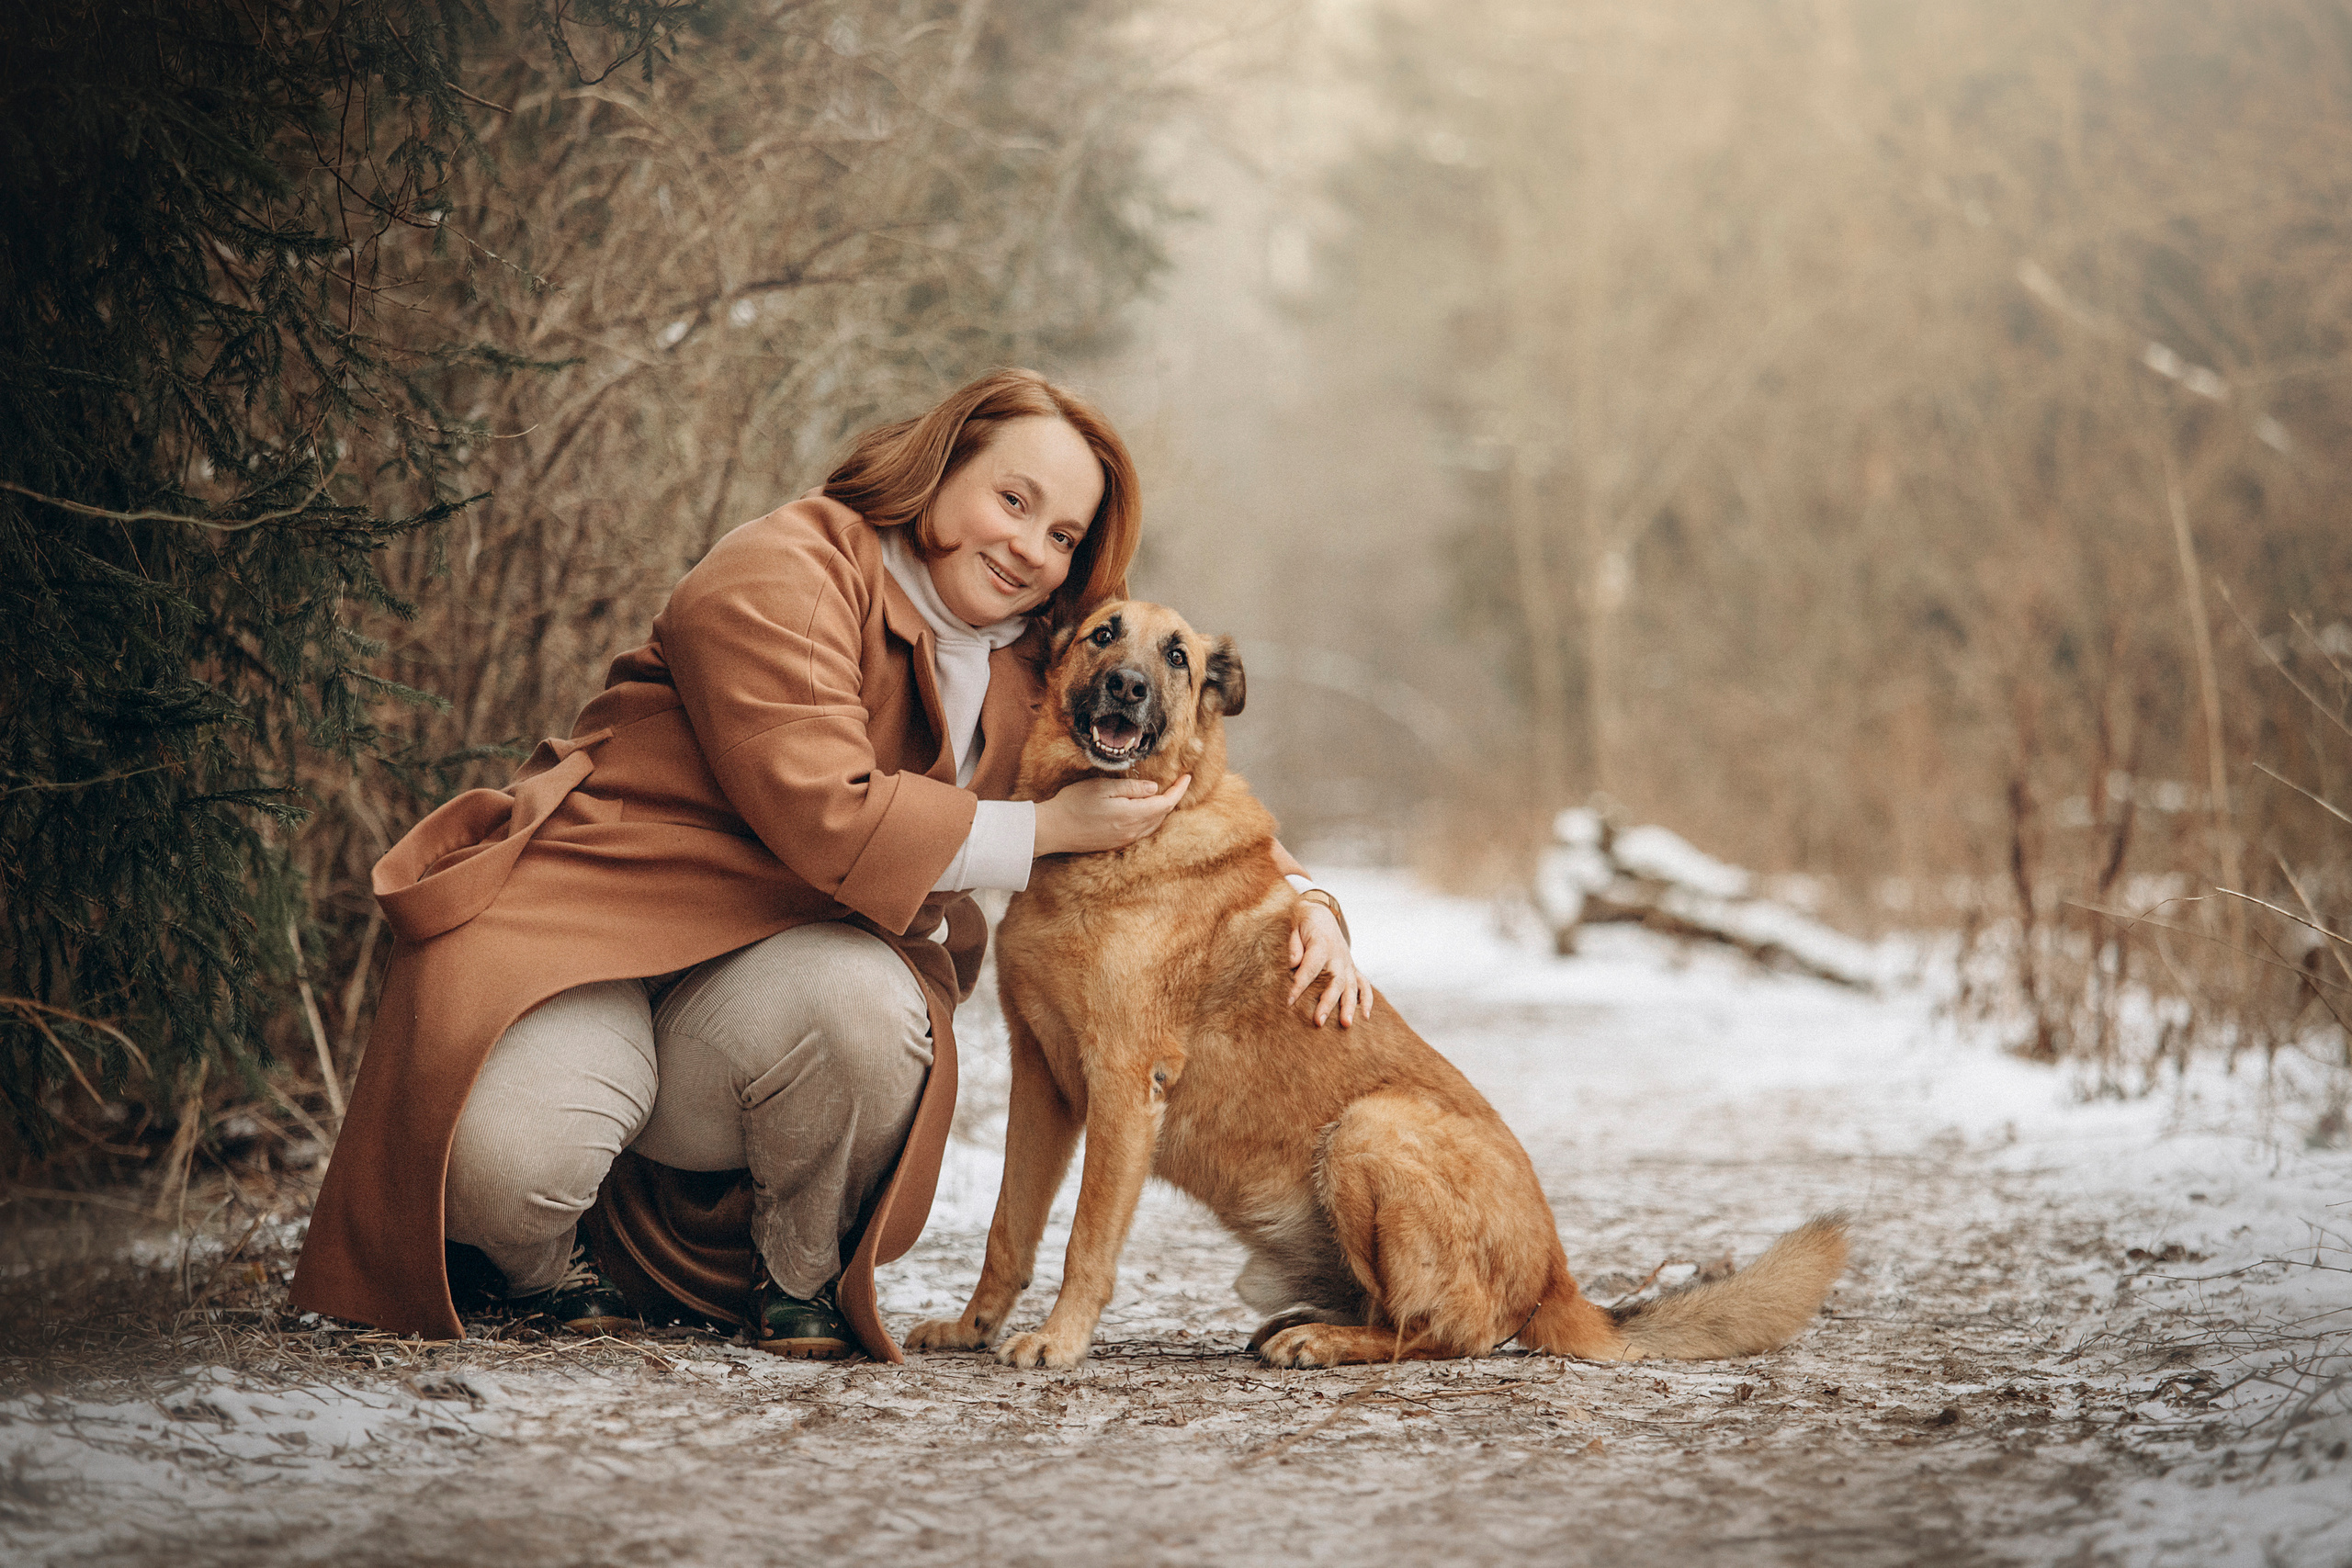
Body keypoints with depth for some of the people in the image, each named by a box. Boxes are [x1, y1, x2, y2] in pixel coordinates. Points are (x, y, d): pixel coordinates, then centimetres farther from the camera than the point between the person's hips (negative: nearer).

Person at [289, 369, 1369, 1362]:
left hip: (783, 956, 5)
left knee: (865, 1009, -34)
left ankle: (803, 1281, -3)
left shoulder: (1036, 662, 11)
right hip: (598, 910, -5)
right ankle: (543, 1259, 8)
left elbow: (1179, 789, 21)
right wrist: (1047, 830, -17)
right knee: (506, 1155, -34)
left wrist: (1300, 895, 3)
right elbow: (828, 819, -24)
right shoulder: (781, 580, -14)